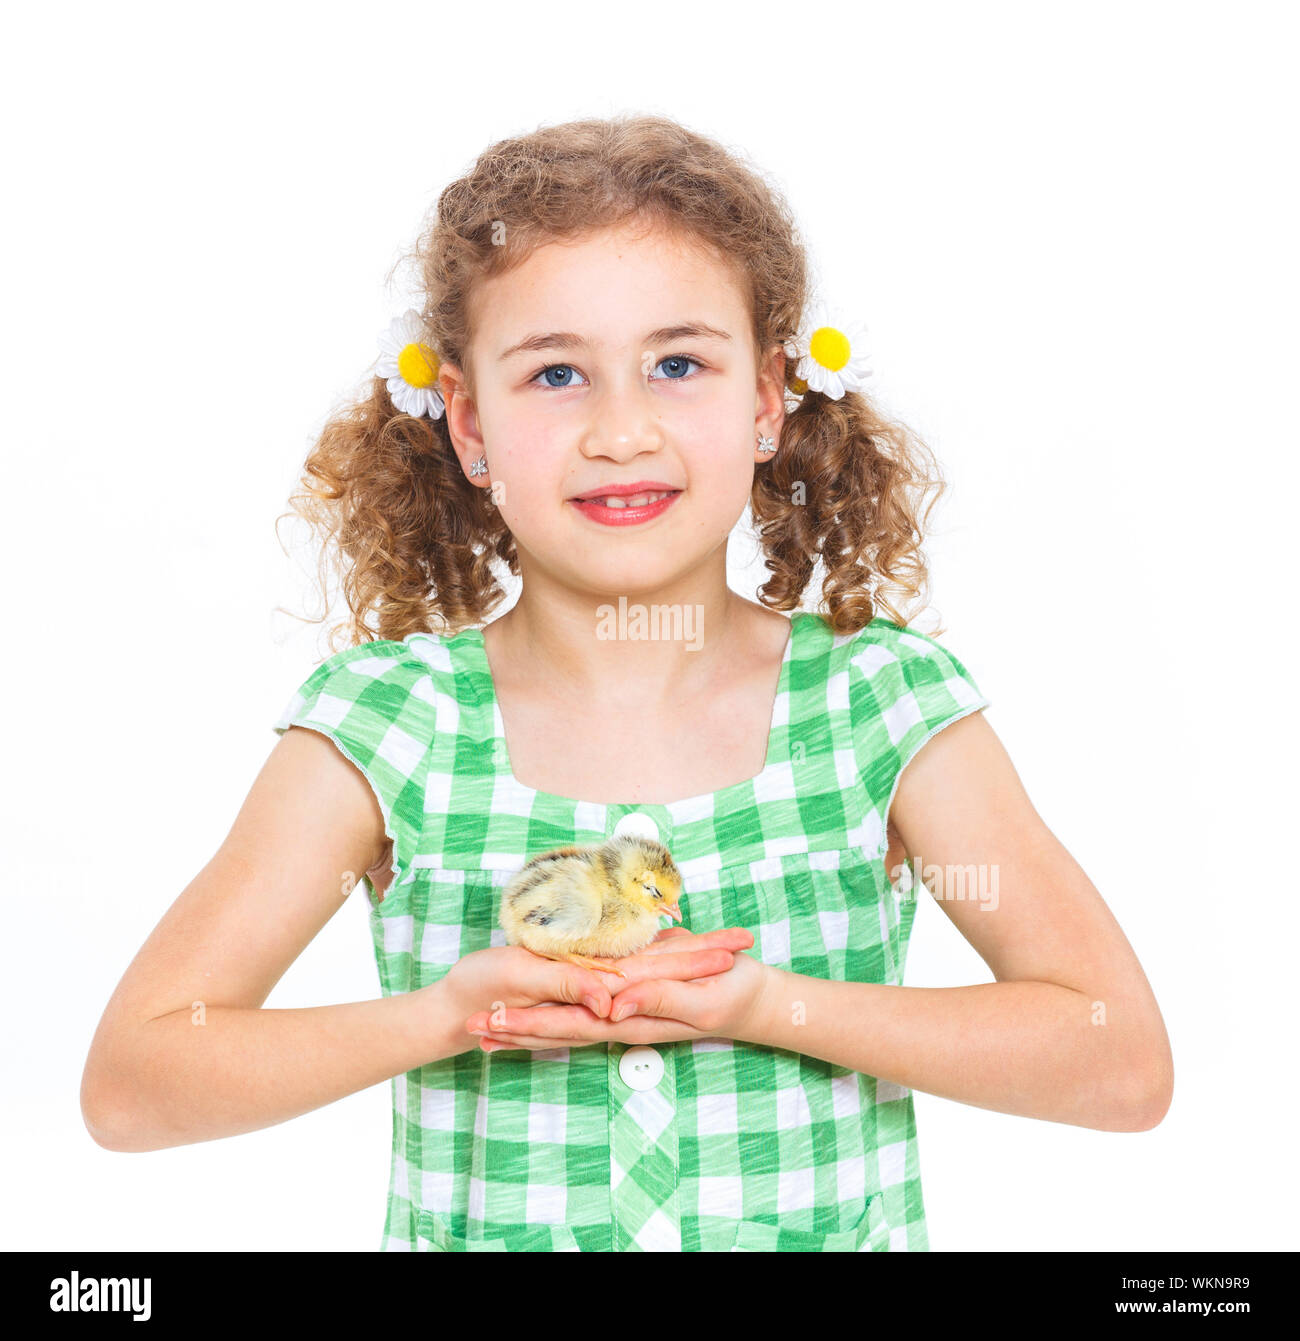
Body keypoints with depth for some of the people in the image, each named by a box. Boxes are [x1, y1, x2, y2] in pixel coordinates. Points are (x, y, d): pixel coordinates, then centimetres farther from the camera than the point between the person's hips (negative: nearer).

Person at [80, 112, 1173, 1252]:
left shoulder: (888, 705, -7)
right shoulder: (382, 728, -8)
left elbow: (1126, 1064, -10)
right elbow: (129, 1086, -8)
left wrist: (774, 1004, -20)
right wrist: (449, 1014, -21)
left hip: (836, 1227, 0)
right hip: (479, 1229, 1)